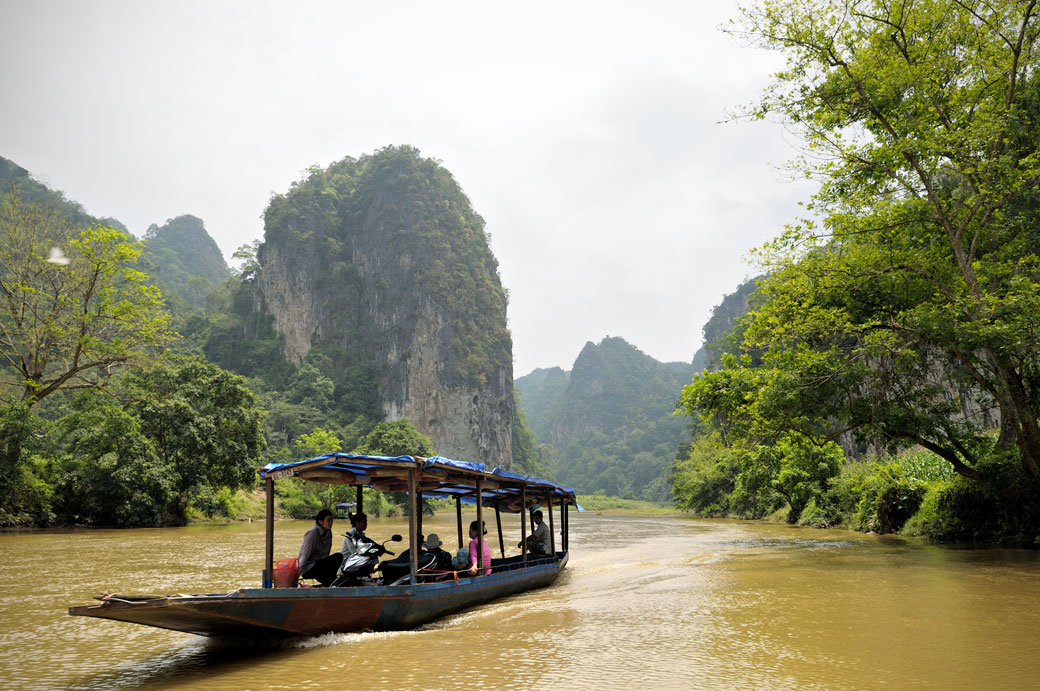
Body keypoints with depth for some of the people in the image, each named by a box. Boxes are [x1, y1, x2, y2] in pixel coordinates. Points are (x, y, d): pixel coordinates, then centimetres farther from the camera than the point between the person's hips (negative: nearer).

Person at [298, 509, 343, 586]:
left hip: (319, 564, 8)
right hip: (308, 569, -8)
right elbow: (304, 555, -18)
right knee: (338, 557, -23)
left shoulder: (328, 533, 7)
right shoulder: (313, 533, -16)